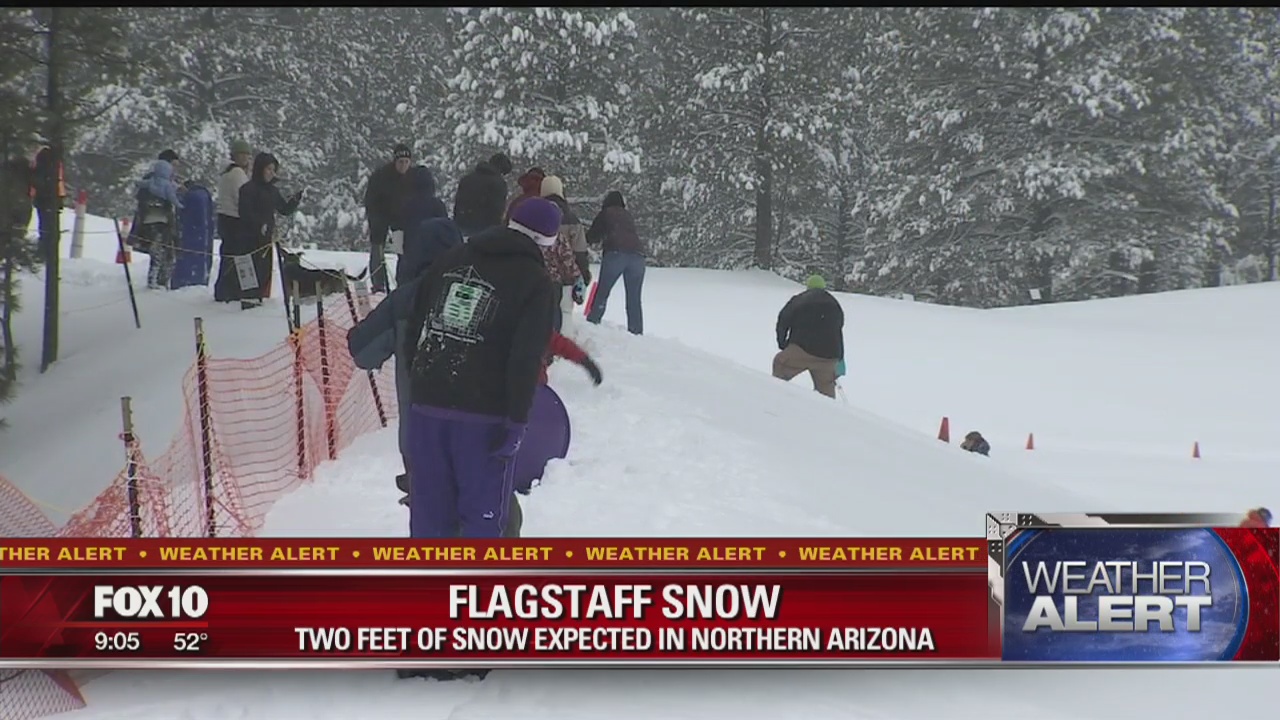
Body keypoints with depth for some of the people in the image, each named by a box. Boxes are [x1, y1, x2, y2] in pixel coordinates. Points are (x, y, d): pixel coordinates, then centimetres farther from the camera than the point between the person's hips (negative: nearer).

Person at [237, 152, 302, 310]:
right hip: (251, 238, -8)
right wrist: (260, 225, -23)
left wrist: (296, 200, 0)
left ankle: (257, 297, 12)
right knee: (254, 268, -13)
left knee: (265, 270, 7)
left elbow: (285, 209, 18)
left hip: (266, 238, 8)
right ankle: (248, 298, -13)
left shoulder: (272, 190, 15)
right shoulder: (248, 189, -7)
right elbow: (245, 213, -14)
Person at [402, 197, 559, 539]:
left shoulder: (451, 260, 13)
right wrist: (517, 421, -12)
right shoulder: (534, 280, -3)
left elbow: (414, 326, 14)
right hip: (484, 413, -5)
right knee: (483, 515, 5)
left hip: (426, 405, 5)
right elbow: (527, 358, -13)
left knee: (430, 511, 13)